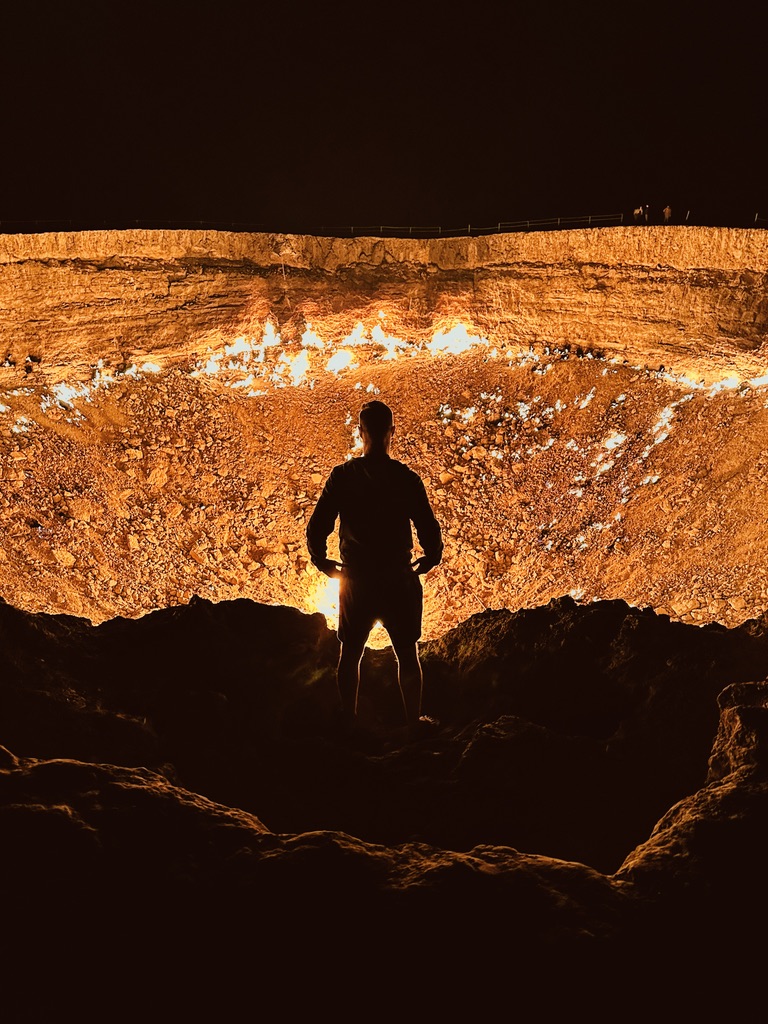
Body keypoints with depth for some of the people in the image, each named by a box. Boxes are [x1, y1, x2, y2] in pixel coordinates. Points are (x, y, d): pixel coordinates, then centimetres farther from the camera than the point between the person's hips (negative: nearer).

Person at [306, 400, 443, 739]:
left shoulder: (342, 476, -7)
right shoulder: (407, 479, -9)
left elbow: (316, 529, -7)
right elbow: (430, 531, -7)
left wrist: (323, 563, 9)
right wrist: (427, 562, 12)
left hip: (355, 581, 1)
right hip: (398, 581, -1)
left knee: (350, 652, 16)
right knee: (407, 653, 14)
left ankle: (348, 723, 24)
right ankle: (413, 720, 21)